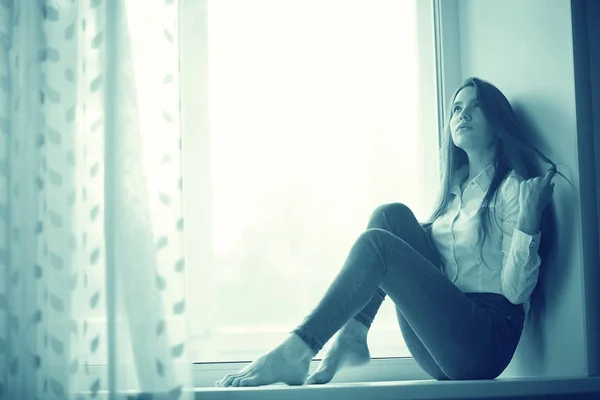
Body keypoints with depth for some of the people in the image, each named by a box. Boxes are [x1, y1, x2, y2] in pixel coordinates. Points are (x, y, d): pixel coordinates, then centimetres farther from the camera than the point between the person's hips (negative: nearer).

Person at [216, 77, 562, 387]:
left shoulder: (513, 187, -1)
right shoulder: (457, 187, 20)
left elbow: (515, 290, -11)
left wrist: (528, 220, -22)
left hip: (487, 340, -7)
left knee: (376, 243, -21)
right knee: (392, 215, -5)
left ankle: (295, 352, -23)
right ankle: (351, 338, -14)